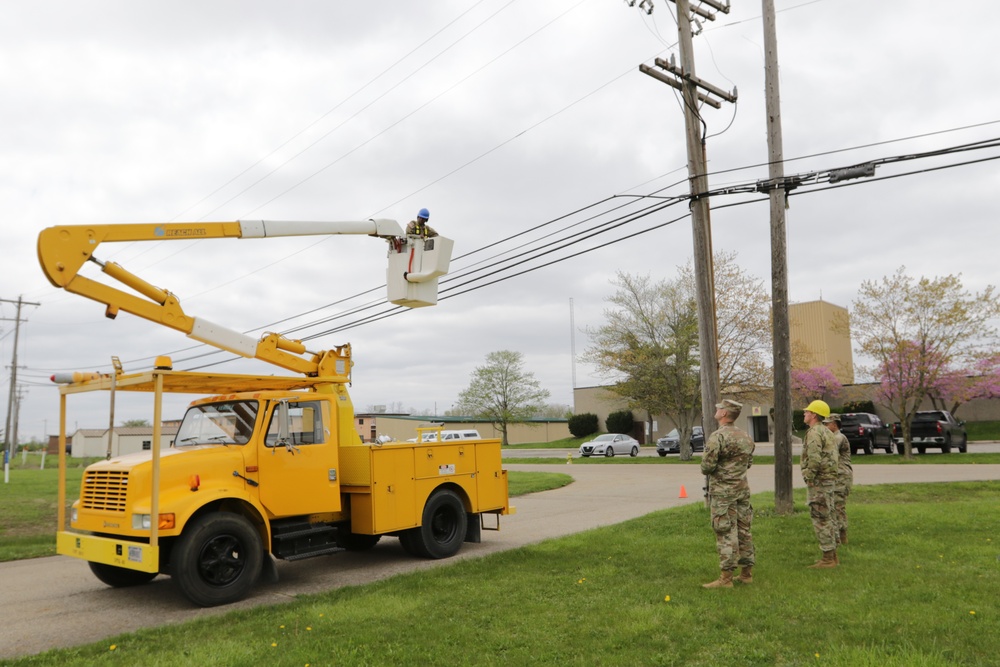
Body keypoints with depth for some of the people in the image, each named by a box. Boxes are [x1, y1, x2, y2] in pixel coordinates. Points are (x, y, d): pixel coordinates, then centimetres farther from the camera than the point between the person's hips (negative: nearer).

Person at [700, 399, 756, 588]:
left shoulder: (717, 437, -17)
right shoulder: (745, 436, 9)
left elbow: (707, 466, -18)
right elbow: (749, 462, 17)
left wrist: (706, 471, 3)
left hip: (723, 492, -8)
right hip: (743, 488, 8)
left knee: (726, 534, -5)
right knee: (744, 531, 13)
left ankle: (726, 578, -2)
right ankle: (747, 573, 21)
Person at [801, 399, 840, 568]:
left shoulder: (814, 432, -16)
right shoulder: (826, 431, 16)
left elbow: (814, 459, -26)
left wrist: (809, 478, -15)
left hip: (818, 482, -10)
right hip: (829, 479, 10)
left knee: (821, 520, -5)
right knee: (828, 518, 15)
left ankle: (828, 559, -2)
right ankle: (832, 555, 21)